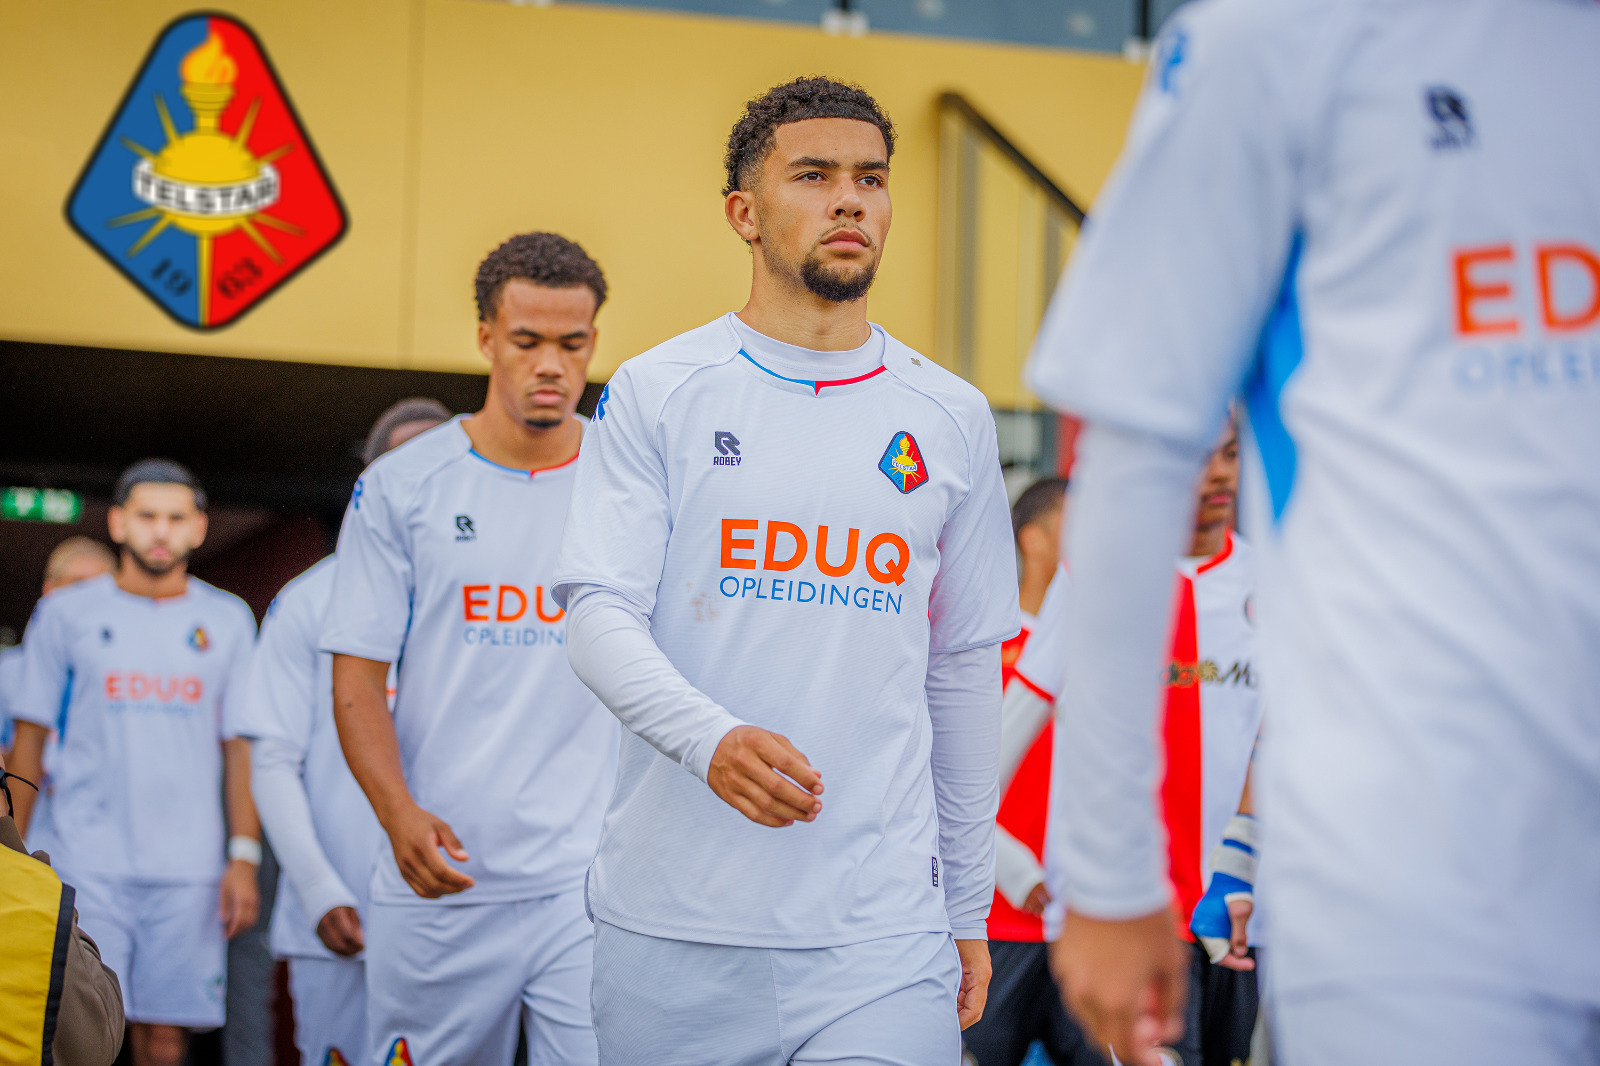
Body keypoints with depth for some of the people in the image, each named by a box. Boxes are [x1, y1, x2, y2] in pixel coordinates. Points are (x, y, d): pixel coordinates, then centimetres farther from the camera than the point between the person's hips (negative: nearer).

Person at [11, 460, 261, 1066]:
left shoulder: (227, 621, 10)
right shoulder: (66, 614, 7)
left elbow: (241, 746, 10)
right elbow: (29, 738, 9)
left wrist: (244, 857, 2)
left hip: (190, 870, 1)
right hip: (88, 863, -1)